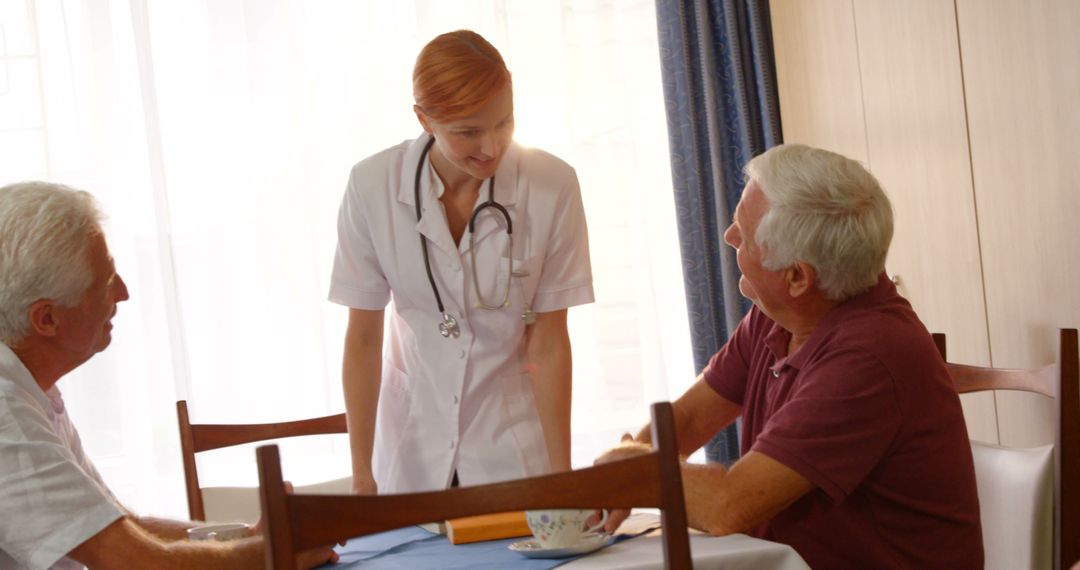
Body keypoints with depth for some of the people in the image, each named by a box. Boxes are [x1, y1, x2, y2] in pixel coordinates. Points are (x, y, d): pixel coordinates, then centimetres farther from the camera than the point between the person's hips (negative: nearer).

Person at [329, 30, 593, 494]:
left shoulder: (551, 186, -15)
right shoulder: (372, 186, -13)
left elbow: (549, 342, -10)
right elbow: (363, 337, -6)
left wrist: (562, 474, -10)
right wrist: (362, 476, -5)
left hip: (514, 449, -1)